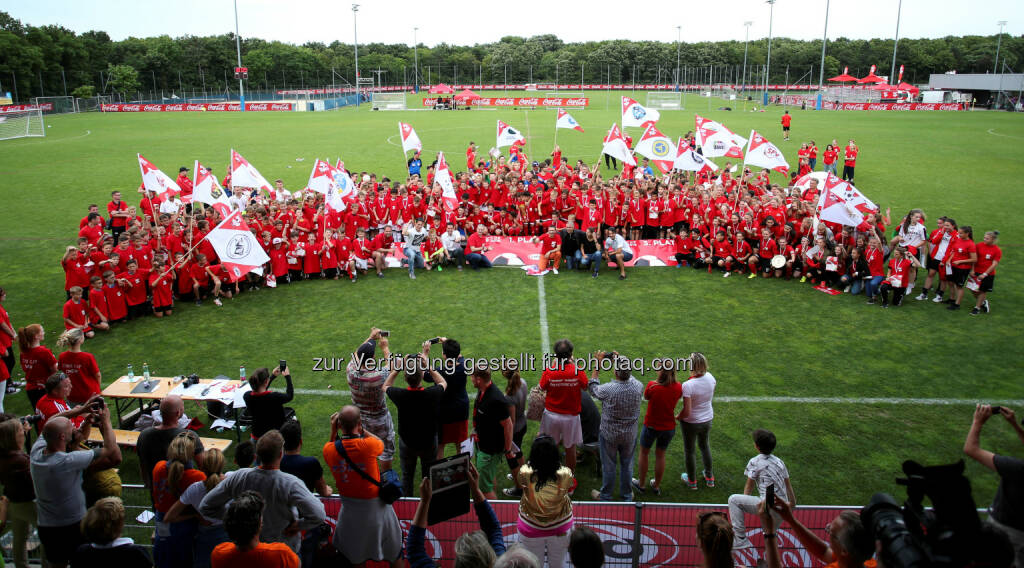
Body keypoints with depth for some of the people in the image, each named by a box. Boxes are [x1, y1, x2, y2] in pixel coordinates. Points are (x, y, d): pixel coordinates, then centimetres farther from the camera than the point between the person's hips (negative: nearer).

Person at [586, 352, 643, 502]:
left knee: (608, 466, 15)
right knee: (627, 465, 20)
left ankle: (605, 496, 32)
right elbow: (630, 378, 6)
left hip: (609, 435, -2)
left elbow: (592, 387, -6)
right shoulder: (638, 387, -18)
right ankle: (626, 496, 35)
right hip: (630, 435, 3)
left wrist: (598, 364, -3)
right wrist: (619, 360, 7)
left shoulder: (607, 389, -27)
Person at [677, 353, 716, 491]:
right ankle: (709, 477, 46)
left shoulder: (688, 385, -33)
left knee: (689, 450, 18)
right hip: (707, 419, 6)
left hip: (691, 423, -5)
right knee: (704, 445, 30)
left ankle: (692, 481, 37)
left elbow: (686, 411, -29)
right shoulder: (710, 377, -15)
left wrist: (677, 417, -10)